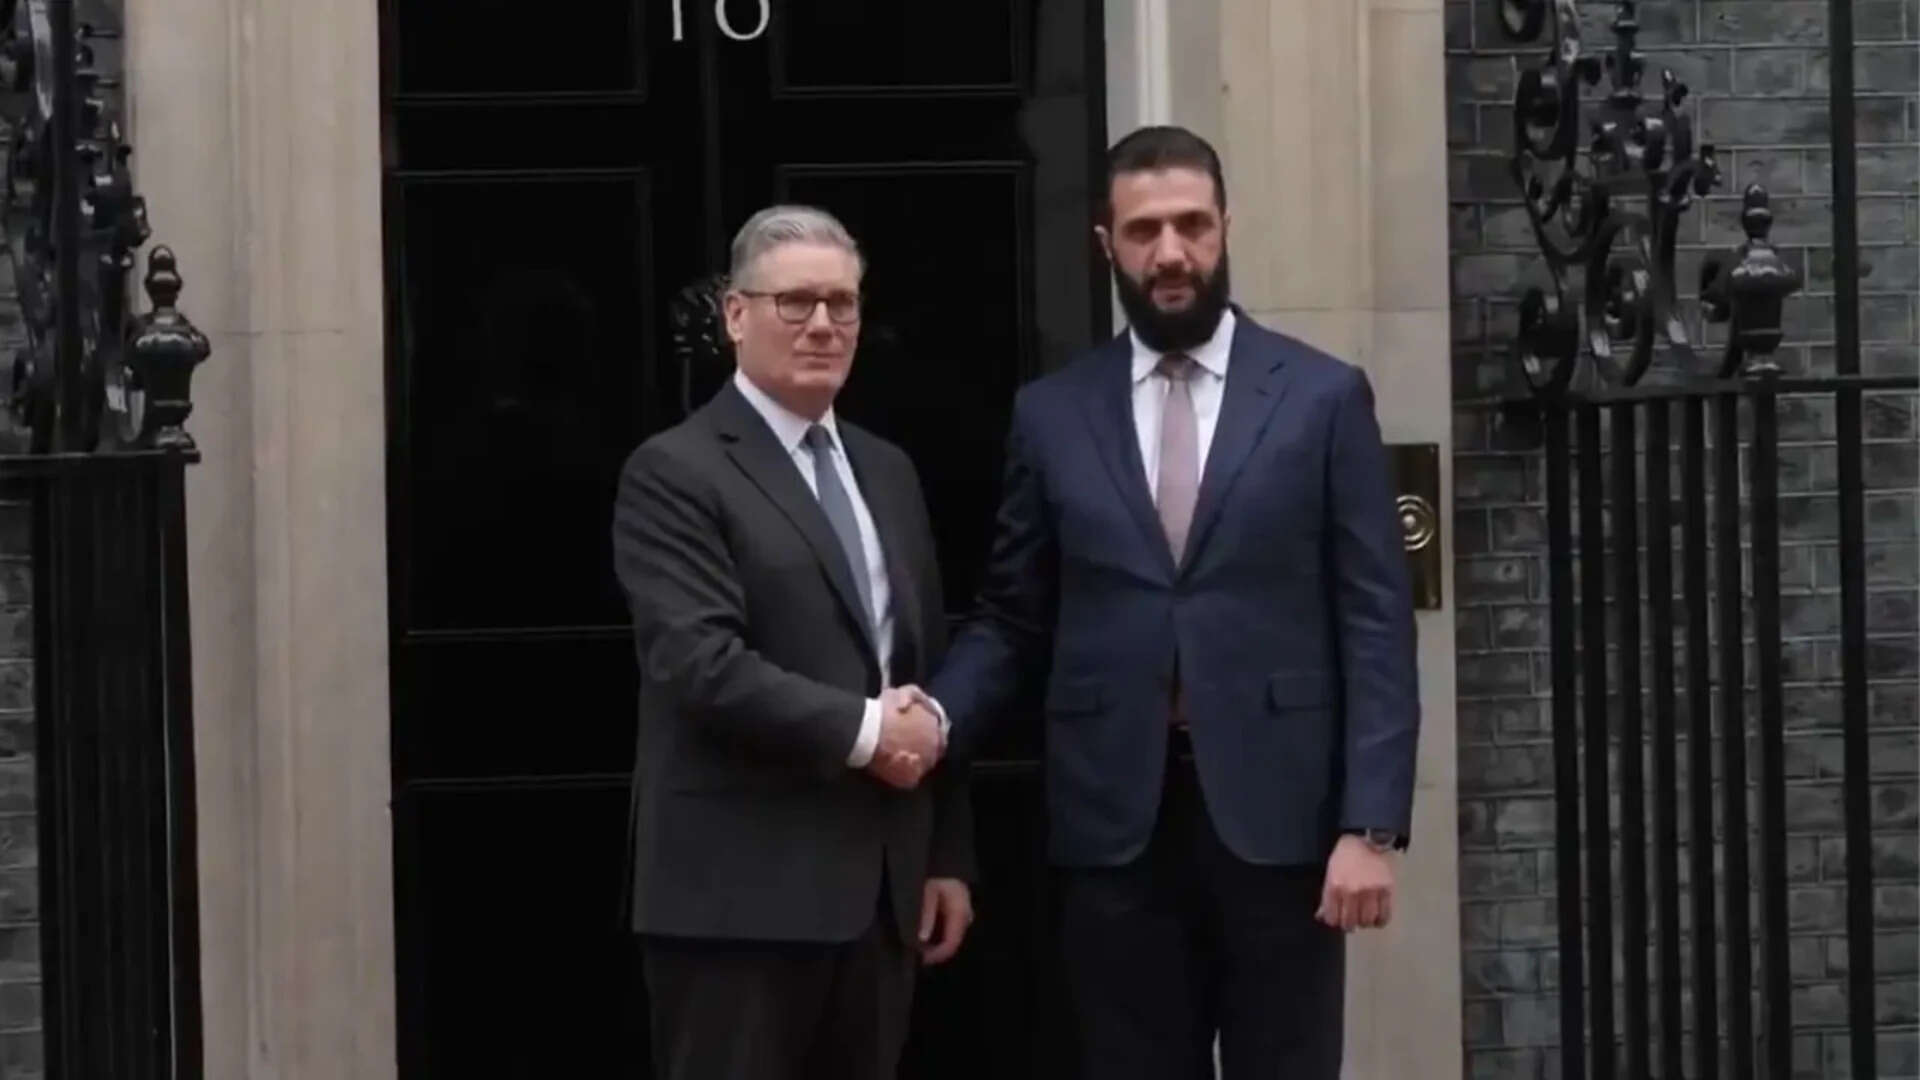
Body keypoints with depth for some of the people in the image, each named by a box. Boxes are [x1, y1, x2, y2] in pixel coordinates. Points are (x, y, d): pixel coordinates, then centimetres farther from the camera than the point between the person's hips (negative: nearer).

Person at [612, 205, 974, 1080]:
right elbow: (700, 662, -18)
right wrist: (861, 730, -16)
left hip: (879, 887, 7)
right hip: (739, 893, -7)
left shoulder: (887, 472, 18)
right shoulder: (676, 472, -6)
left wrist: (948, 854, 15)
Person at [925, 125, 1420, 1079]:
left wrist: (1370, 824, -8)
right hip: (1115, 821, 2)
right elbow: (1010, 620, 10)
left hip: (1276, 812, -2)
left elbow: (1375, 623, -1)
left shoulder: (1323, 396, 3)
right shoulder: (1052, 413, 8)